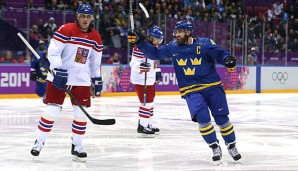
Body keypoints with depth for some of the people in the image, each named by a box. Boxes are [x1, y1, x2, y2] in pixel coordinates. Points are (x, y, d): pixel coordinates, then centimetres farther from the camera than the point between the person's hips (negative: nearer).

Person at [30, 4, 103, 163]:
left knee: (81, 113, 0)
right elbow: (53, 51, -16)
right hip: (59, 77, -4)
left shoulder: (96, 38, 7)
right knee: (51, 111, -4)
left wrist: (97, 80, 17)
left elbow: (96, 62, 18)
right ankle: (39, 142, 9)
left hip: (81, 79, 4)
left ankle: (77, 147, 12)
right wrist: (58, 71, -24)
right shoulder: (66, 30, -11)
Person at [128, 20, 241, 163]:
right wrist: (139, 42, 1)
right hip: (191, 91, 2)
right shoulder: (173, 47, 4)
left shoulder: (204, 43, -8)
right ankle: (215, 147, 0)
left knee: (221, 118, -2)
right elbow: (154, 53, 11)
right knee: (202, 118, -18)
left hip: (212, 87, -2)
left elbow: (220, 54, -10)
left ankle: (231, 146, 20)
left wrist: (228, 60, -31)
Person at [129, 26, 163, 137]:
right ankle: (142, 126, -8)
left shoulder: (154, 46, 11)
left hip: (150, 79, 10)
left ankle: (148, 125, 27)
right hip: (141, 79, -10)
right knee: (146, 103, -12)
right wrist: (141, 66, -42)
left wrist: (157, 71, 24)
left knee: (150, 102, 16)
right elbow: (133, 63, -24)